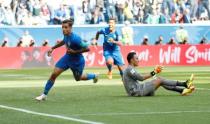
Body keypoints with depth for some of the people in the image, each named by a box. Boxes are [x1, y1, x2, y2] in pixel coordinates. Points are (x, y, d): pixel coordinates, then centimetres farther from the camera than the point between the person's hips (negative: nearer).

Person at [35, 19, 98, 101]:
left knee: (78, 78, 20)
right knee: (54, 74, -6)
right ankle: (44, 95, 4)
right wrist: (53, 48, 13)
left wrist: (74, 51, -29)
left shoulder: (75, 38, -33)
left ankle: (94, 76, 51)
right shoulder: (66, 35, -11)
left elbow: (87, 49, -28)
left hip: (77, 61, -6)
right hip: (67, 57, 6)